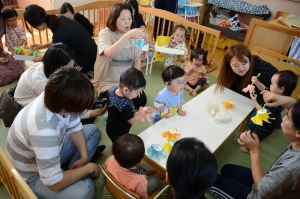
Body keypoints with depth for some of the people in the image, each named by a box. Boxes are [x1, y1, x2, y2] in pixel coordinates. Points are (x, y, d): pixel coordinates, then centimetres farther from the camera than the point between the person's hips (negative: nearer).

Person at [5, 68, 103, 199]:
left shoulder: (57, 98, -21)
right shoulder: (44, 131, -43)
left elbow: (75, 127, -1)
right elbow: (54, 183, -33)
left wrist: (84, 156, -12)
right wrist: (89, 168, -20)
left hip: (51, 150, 8)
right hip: (33, 176, -7)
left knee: (93, 131, 8)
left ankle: (74, 171, 4)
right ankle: (75, 173, 2)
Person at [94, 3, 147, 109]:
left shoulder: (133, 35, 1)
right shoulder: (105, 33, -14)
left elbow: (137, 60, 5)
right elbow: (110, 54, -36)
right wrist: (127, 36, -47)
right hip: (108, 83, -4)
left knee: (141, 100, -14)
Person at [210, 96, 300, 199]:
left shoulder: (291, 168, -43)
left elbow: (262, 190, -25)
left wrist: (254, 151, -25)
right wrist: (286, 100, -25)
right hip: (271, 182, 7)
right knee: (227, 169, 22)